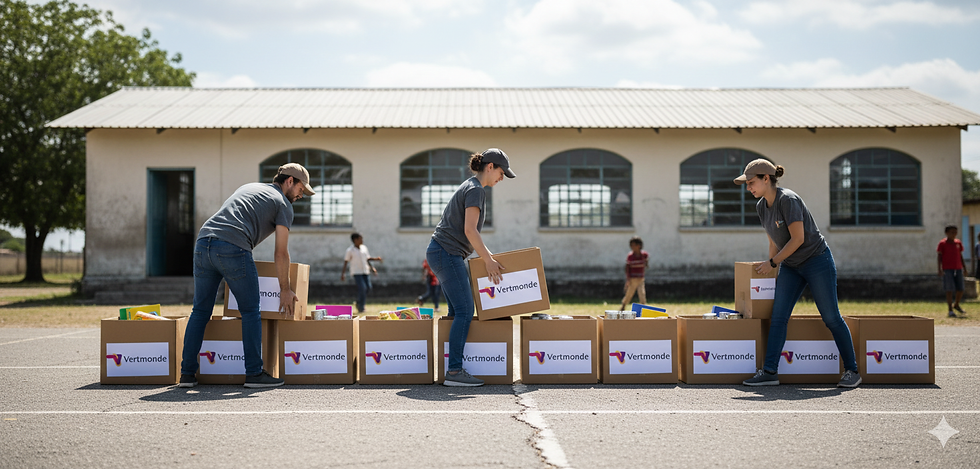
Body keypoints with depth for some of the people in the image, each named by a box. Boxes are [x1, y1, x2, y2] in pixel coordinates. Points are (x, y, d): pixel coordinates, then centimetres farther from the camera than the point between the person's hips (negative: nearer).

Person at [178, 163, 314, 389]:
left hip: (203, 242, 7)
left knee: (200, 311, 12)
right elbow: (281, 253, 6)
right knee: (250, 312, 5)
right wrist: (285, 289, 14)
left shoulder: (249, 187, 33)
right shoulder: (283, 204, 11)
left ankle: (187, 374, 11)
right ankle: (254, 373, 4)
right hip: (233, 248, -7)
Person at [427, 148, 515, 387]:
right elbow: (469, 230, -20)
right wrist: (488, 261, -15)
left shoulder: (469, 187, 20)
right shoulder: (475, 190, -11)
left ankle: (452, 366, 12)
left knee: (457, 312, 11)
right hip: (447, 253, -10)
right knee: (464, 312, -12)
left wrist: (488, 254, 25)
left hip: (440, 253, 10)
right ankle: (455, 371, -15)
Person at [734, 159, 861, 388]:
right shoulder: (761, 206, 4)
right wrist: (771, 268, 16)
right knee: (778, 316, -5)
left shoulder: (788, 200, -20)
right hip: (790, 266, 8)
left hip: (816, 260, -8)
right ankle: (769, 372, -7)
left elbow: (798, 239, -22)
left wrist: (772, 262, -15)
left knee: (831, 317, -3)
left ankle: (852, 371, 8)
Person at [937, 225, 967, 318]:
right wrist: (940, 269, -14)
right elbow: (939, 256, -5)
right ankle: (950, 310, 0)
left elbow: (960, 256, 18)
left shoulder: (958, 243, 12)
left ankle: (956, 305, 29)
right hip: (947, 270, -5)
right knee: (949, 290, -6)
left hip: (958, 269, 5)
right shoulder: (942, 243, -3)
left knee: (960, 289, 4)